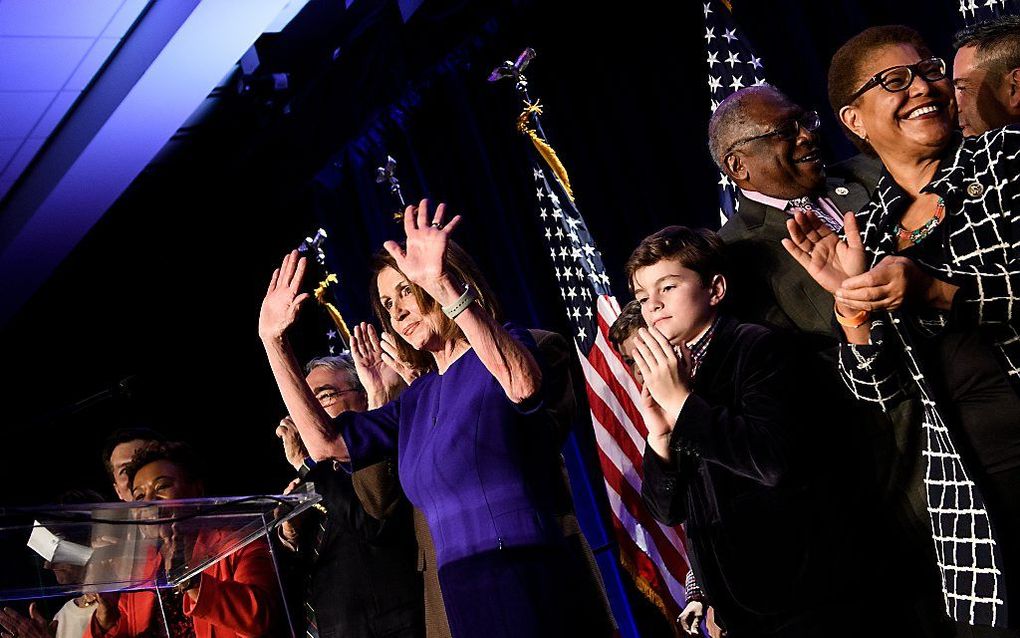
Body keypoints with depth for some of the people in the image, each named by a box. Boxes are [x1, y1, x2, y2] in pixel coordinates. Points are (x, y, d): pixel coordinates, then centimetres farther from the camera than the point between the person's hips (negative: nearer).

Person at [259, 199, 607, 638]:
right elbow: (326, 443, 15)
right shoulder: (417, 399, 17)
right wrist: (273, 340, 13)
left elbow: (522, 384, -29)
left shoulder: (506, 348, -4)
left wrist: (444, 287, -37)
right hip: (461, 599, 7)